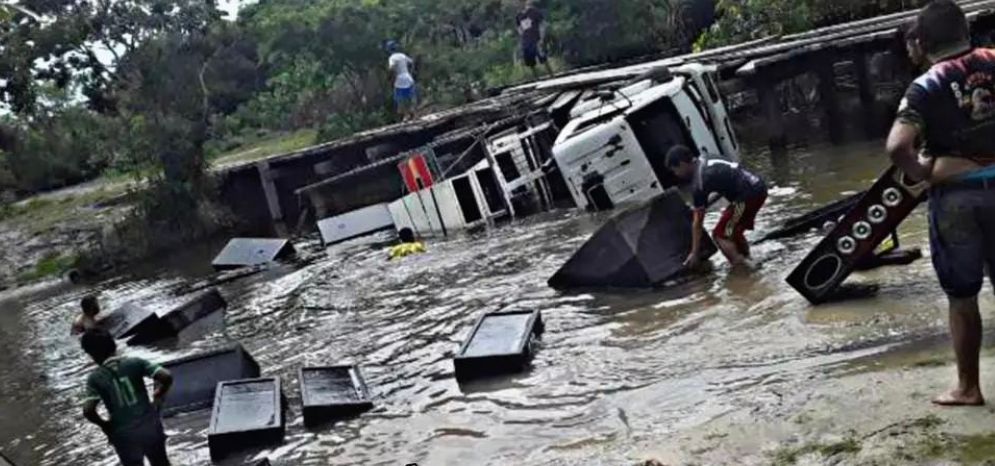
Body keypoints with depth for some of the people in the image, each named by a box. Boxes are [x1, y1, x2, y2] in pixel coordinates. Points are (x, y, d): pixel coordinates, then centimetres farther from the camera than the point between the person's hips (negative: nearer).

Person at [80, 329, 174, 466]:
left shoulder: (95, 378, -8)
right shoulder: (135, 363, -6)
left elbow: (88, 411, -18)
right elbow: (166, 377, -15)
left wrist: (104, 425, 1)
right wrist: (158, 398, 4)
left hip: (124, 435, -2)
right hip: (150, 426, 2)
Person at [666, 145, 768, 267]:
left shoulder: (698, 183, -9)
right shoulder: (707, 162, 16)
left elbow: (697, 223, -5)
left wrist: (694, 253, 1)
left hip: (749, 194, -9)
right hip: (758, 186, 9)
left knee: (720, 235, 0)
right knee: (733, 229, 25)